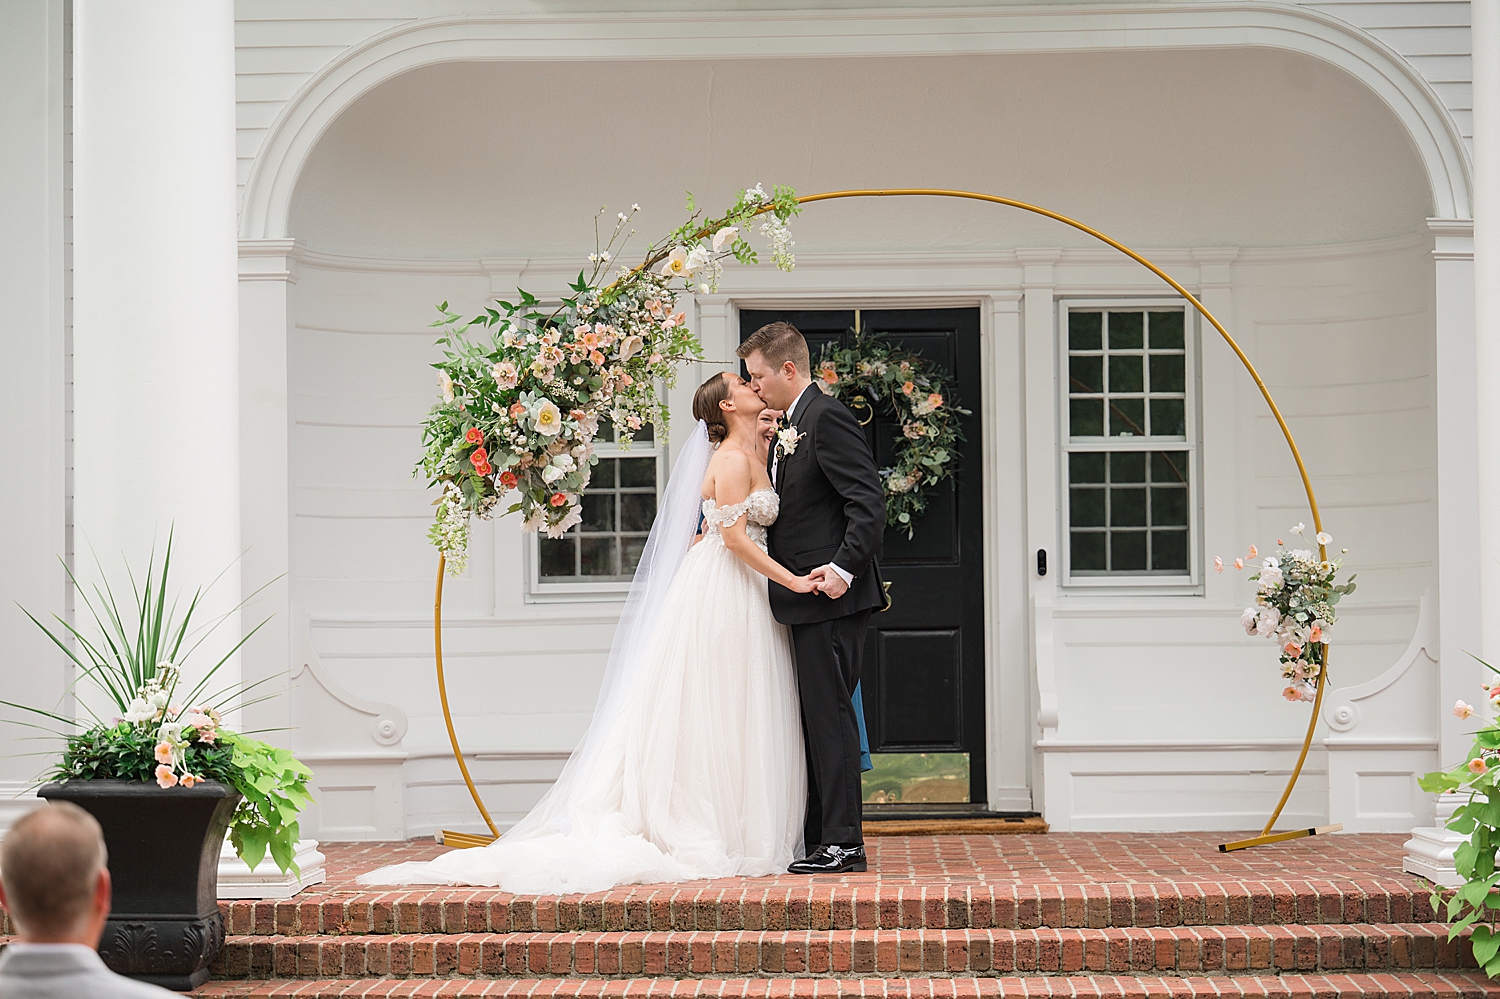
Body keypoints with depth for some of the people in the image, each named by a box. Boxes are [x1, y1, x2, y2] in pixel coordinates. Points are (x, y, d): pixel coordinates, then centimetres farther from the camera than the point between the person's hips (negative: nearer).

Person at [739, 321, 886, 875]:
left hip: (830, 599, -10)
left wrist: (844, 567, -26)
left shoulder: (827, 418, -12)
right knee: (817, 717, 11)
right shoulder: (790, 430, 19)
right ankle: (821, 838, 16)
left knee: (829, 715, -8)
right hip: (808, 601, 10)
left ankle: (842, 842, -5)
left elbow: (868, 503, -19)